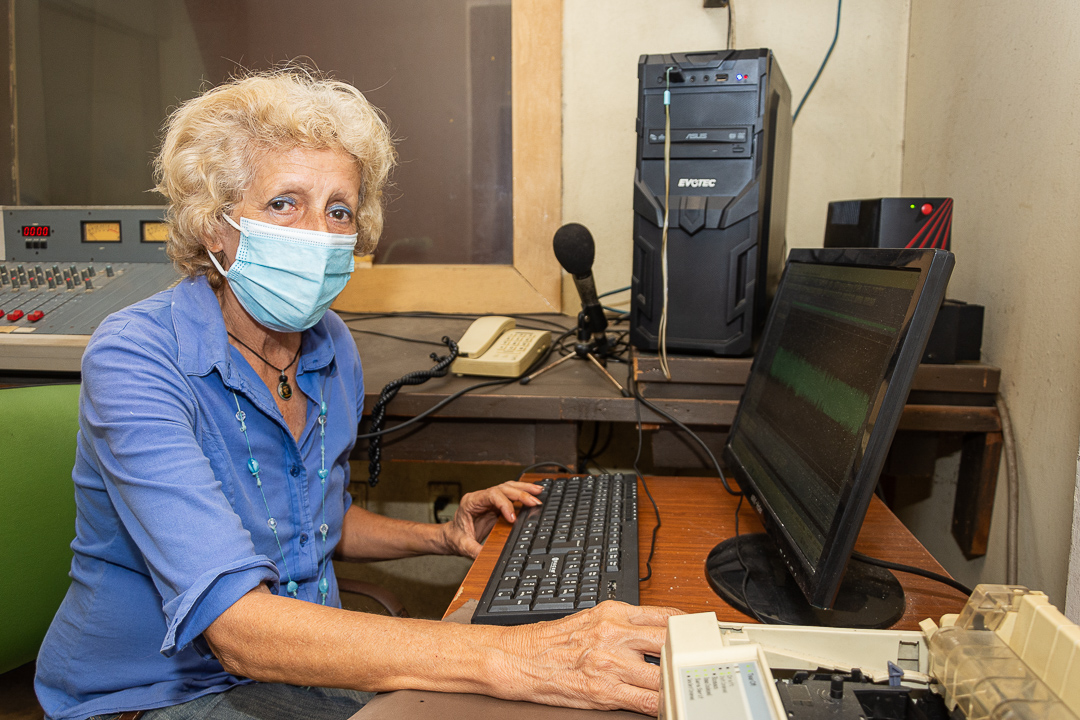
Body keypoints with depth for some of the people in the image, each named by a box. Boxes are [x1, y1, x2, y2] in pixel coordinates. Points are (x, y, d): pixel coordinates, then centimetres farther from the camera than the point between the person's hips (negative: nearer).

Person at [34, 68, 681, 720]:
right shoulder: (133, 361, -23)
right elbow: (237, 627, -34)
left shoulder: (331, 347, -2)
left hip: (303, 660, 6)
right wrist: (507, 660, -43)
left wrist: (444, 538, 0)